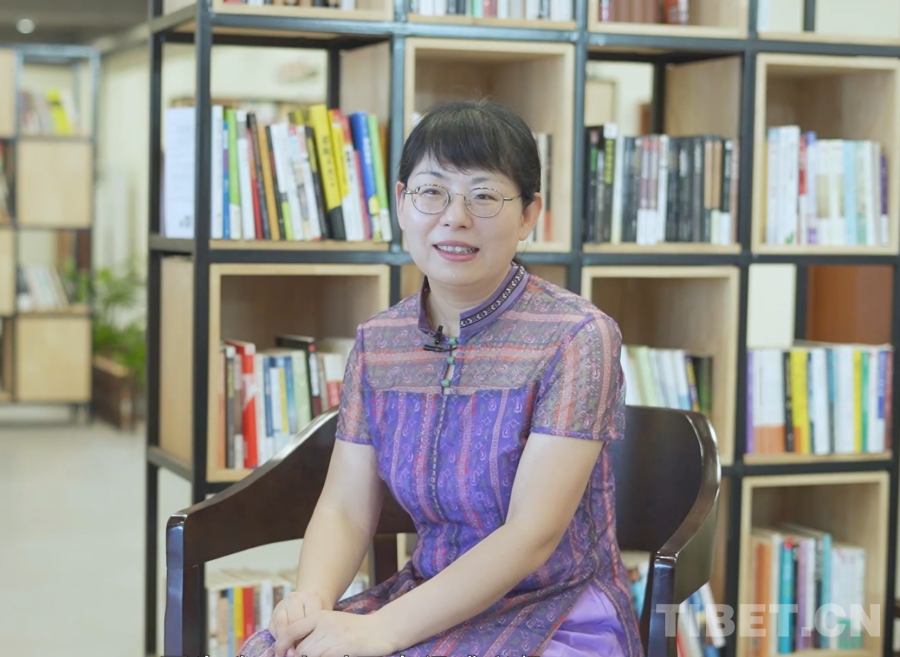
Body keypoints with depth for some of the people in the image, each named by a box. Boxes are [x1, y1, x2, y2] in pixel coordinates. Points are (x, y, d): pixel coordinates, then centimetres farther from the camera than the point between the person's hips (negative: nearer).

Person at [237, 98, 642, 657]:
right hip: (431, 599, 5)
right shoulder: (378, 343, 5)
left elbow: (532, 535, -18)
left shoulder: (578, 337, -12)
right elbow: (345, 510, 2)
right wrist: (312, 598, -21)